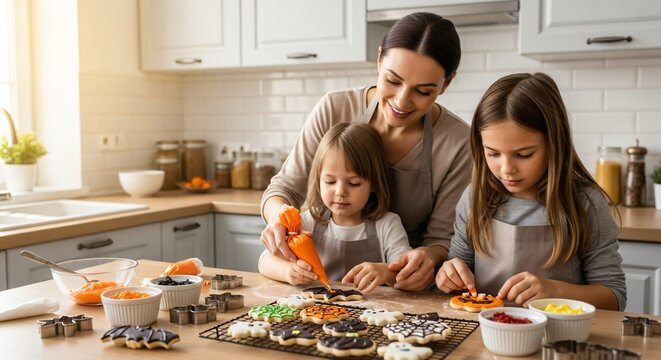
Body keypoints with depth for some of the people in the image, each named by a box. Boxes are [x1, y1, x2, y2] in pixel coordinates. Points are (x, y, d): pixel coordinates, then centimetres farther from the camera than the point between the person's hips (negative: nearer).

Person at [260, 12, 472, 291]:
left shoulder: (458, 143, -14)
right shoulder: (334, 109, -12)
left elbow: (441, 238, -7)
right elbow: (286, 187, -5)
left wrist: (428, 257, -29)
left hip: (401, 291, -2)